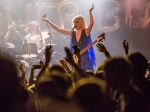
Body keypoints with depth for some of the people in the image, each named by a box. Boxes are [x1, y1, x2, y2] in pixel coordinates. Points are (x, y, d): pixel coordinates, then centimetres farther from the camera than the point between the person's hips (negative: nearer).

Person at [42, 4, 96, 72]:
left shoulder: (86, 32, -6)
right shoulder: (73, 33, 9)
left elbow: (91, 23, -24)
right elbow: (58, 29, 12)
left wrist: (90, 12, -35)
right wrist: (48, 21, 11)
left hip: (84, 59, -5)